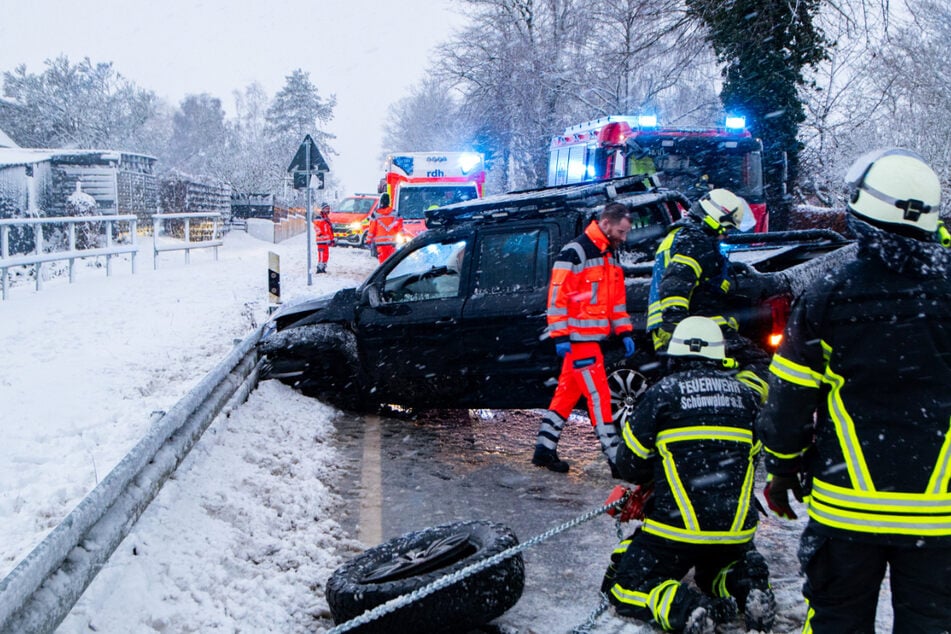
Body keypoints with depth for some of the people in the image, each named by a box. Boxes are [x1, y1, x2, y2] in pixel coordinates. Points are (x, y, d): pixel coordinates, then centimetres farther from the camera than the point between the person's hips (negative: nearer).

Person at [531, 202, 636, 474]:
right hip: (578, 338, -9)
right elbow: (557, 295, -16)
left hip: (593, 337, 9)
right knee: (598, 394, -8)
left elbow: (617, 299, 22)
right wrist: (560, 336, -19)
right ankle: (614, 456, -6)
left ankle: (544, 449, 18)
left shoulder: (609, 257, 16)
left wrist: (624, 332, 14)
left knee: (567, 393, 12)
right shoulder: (575, 252, -12)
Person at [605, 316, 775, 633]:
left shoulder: (662, 392, -5)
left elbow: (630, 465, 0)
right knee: (721, 565, 36)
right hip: (736, 530, 5)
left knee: (623, 588, 9)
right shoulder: (747, 396, 7)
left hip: (676, 528, -5)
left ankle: (688, 608, -19)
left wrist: (652, 477, 22)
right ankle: (749, 587, 2)